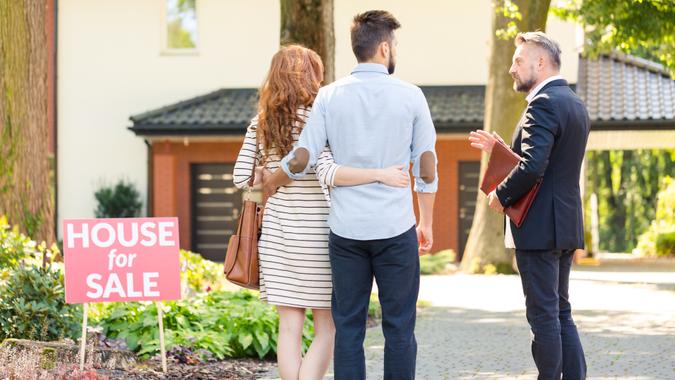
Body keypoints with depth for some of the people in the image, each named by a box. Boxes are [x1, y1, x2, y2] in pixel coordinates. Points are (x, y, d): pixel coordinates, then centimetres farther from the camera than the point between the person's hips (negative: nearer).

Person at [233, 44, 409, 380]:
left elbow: (241, 178, 3)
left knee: (289, 327, 8)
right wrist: (379, 175, -26)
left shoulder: (260, 123, 4)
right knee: (328, 329, 5)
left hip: (277, 232, 5)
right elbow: (326, 172, -26)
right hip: (314, 235, -5)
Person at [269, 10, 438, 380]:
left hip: (346, 229, 2)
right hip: (396, 228, -1)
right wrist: (426, 222, 13)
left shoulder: (330, 96, 1)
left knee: (348, 326, 7)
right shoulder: (410, 95, -1)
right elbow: (427, 169, 1)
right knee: (398, 326, 5)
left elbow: (300, 160, -4)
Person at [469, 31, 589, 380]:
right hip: (566, 227, 10)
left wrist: (501, 195, -12)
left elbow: (533, 167, -27)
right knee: (561, 312, 15)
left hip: (539, 227, -10)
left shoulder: (543, 104, -16)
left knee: (544, 314, -4)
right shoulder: (575, 104, 15)